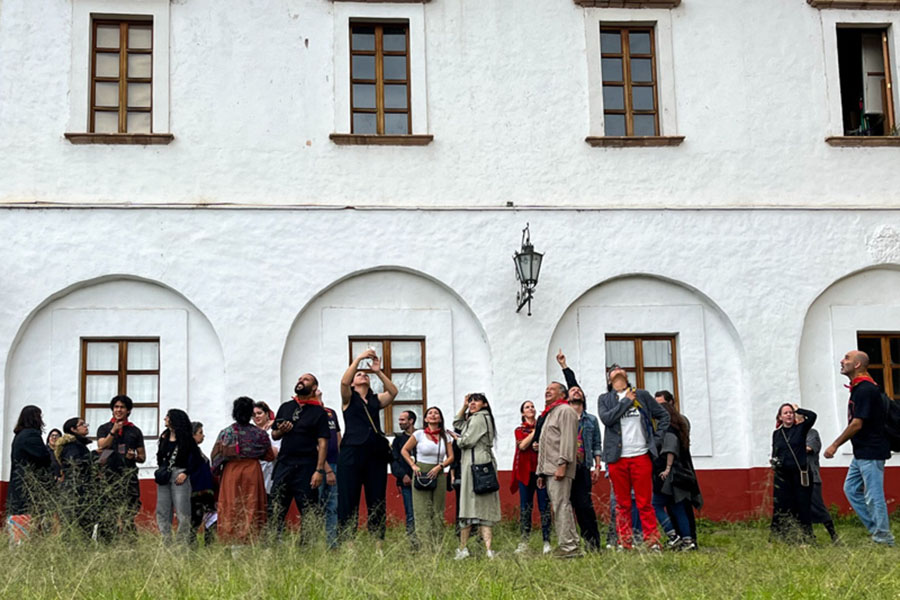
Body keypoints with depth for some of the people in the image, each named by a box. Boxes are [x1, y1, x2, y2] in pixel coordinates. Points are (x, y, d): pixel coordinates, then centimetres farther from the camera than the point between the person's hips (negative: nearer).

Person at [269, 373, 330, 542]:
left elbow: (322, 443, -5)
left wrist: (319, 470, -14)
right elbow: (274, 435, 21)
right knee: (275, 510, 2)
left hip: (306, 468, -4)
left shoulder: (319, 412, 1)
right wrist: (281, 431, -3)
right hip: (284, 465, 4)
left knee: (308, 512, -2)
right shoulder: (285, 407, 15)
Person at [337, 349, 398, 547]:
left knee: (377, 501, 2)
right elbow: (344, 381, -9)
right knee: (349, 501, -4)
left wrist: (378, 371, -5)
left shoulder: (376, 400, 18)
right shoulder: (349, 398, 11)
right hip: (352, 453, -3)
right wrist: (359, 358, -9)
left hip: (376, 454, 4)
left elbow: (393, 392, 0)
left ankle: (378, 545, 3)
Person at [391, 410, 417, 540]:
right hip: (406, 482, 1)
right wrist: (403, 475, -7)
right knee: (410, 515, -3)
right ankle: (412, 542, -2)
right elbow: (393, 460, 7)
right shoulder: (398, 439, 15)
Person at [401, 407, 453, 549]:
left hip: (438, 474, 3)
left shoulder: (445, 437, 9)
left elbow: (451, 457, 8)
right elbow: (404, 450, 7)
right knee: (422, 511, -6)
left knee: (438, 511, 2)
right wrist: (413, 465, -4)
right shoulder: (419, 434, 2)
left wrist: (439, 466, -8)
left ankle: (437, 546, 5)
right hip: (421, 474, -3)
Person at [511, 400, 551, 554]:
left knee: (544, 506, -5)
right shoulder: (520, 430, 13)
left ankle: (546, 542, -4)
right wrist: (535, 431, -10)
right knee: (525, 507, 2)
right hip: (526, 471, 1)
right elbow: (522, 445, -6)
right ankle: (524, 542, 5)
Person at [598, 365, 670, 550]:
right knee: (622, 504, 4)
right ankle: (625, 544, 9)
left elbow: (664, 416, 16)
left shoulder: (642, 395, 11)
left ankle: (652, 542, 2)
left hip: (641, 456, 0)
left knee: (645, 503, -2)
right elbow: (606, 418, -10)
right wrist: (627, 401, -6)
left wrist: (656, 439, 5)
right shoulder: (605, 400, 10)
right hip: (617, 458, 0)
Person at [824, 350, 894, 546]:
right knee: (851, 489, 14)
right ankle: (876, 530, 18)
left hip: (870, 452, -11)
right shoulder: (858, 388, 13)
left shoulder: (865, 390, -19)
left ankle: (883, 539, 3)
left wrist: (835, 445, -15)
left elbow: (857, 424, -21)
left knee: (874, 496, -5)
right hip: (861, 452, 11)